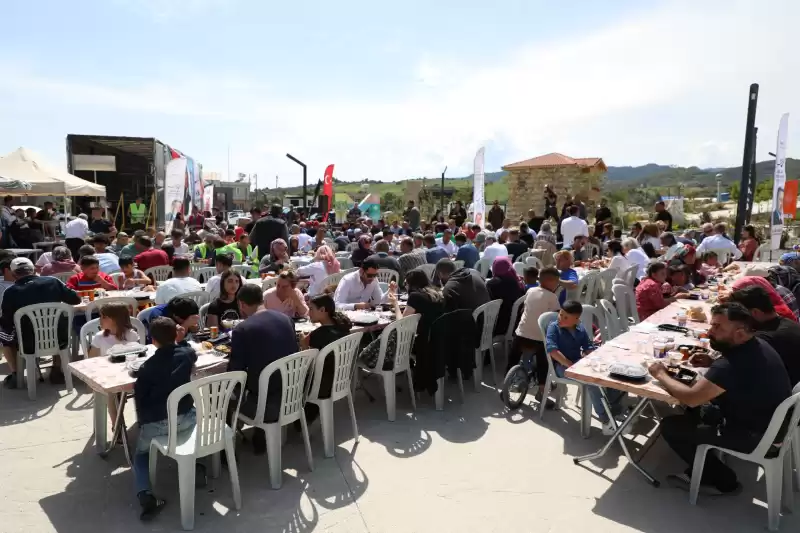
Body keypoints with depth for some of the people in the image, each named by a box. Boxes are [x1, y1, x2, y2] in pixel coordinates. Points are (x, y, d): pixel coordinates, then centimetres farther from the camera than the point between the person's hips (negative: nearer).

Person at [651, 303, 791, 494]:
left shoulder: (734, 364, -33)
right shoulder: (756, 346, -3)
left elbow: (691, 397, -29)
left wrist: (661, 375, -13)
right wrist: (712, 363, 0)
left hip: (758, 436, -9)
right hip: (772, 422, 9)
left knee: (670, 426, -4)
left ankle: (722, 480, 14)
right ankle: (701, 470, 27)